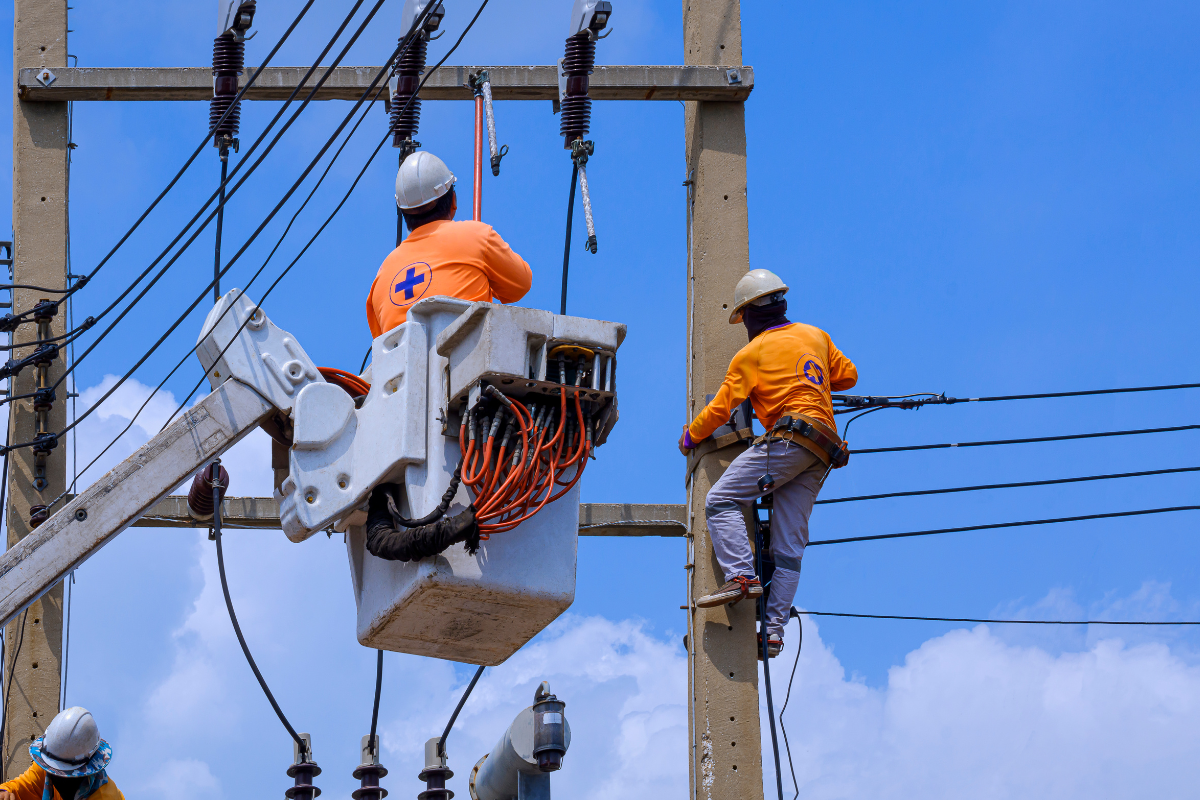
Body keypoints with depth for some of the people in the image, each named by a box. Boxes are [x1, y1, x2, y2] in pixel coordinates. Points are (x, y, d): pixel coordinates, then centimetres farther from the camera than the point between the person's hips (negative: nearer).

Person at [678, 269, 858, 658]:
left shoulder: (752, 354, 3)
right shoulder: (815, 336, 20)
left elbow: (720, 408, 4)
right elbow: (848, 375, 29)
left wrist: (690, 436, 19)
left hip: (788, 437, -7)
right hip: (821, 454, 7)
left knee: (720, 501, -7)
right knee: (789, 545, 4)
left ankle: (741, 575, -25)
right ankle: (774, 629, -1)